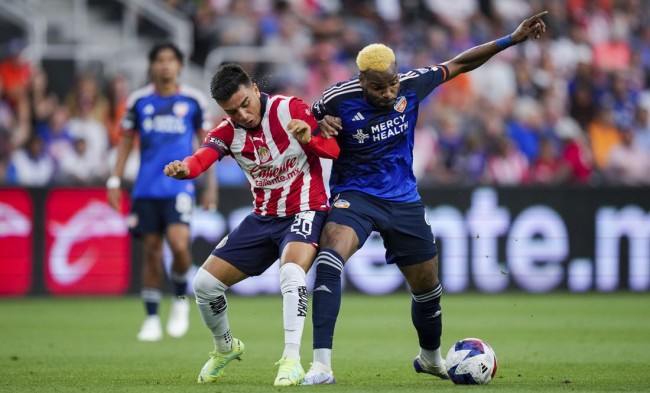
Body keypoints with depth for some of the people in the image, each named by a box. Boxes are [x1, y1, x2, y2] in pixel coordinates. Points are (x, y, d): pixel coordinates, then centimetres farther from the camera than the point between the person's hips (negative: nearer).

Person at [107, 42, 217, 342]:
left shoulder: (193, 100, 3)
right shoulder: (138, 100, 6)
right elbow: (126, 141, 13)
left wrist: (211, 184, 5)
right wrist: (115, 180, 7)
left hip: (179, 185, -2)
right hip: (146, 189, 2)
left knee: (179, 243, -20)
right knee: (151, 251, 2)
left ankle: (180, 300, 6)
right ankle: (152, 320, 11)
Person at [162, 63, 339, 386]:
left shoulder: (291, 109, -15)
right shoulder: (228, 131, -5)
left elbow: (334, 150, -14)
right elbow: (204, 156, -25)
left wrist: (310, 138, -36)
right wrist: (183, 168, -49)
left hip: (304, 211, -5)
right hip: (263, 217, 5)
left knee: (291, 273, -36)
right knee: (204, 283, 4)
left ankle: (292, 360, -32)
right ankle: (225, 347, 31)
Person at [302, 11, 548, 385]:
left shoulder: (411, 85, -10)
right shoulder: (339, 100, -17)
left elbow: (458, 65, 4)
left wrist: (512, 39, 2)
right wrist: (319, 127, -23)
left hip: (403, 200, 4)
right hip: (355, 196, -4)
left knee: (428, 289, 15)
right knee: (330, 258, -33)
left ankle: (431, 357, 46)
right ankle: (322, 364, -36)